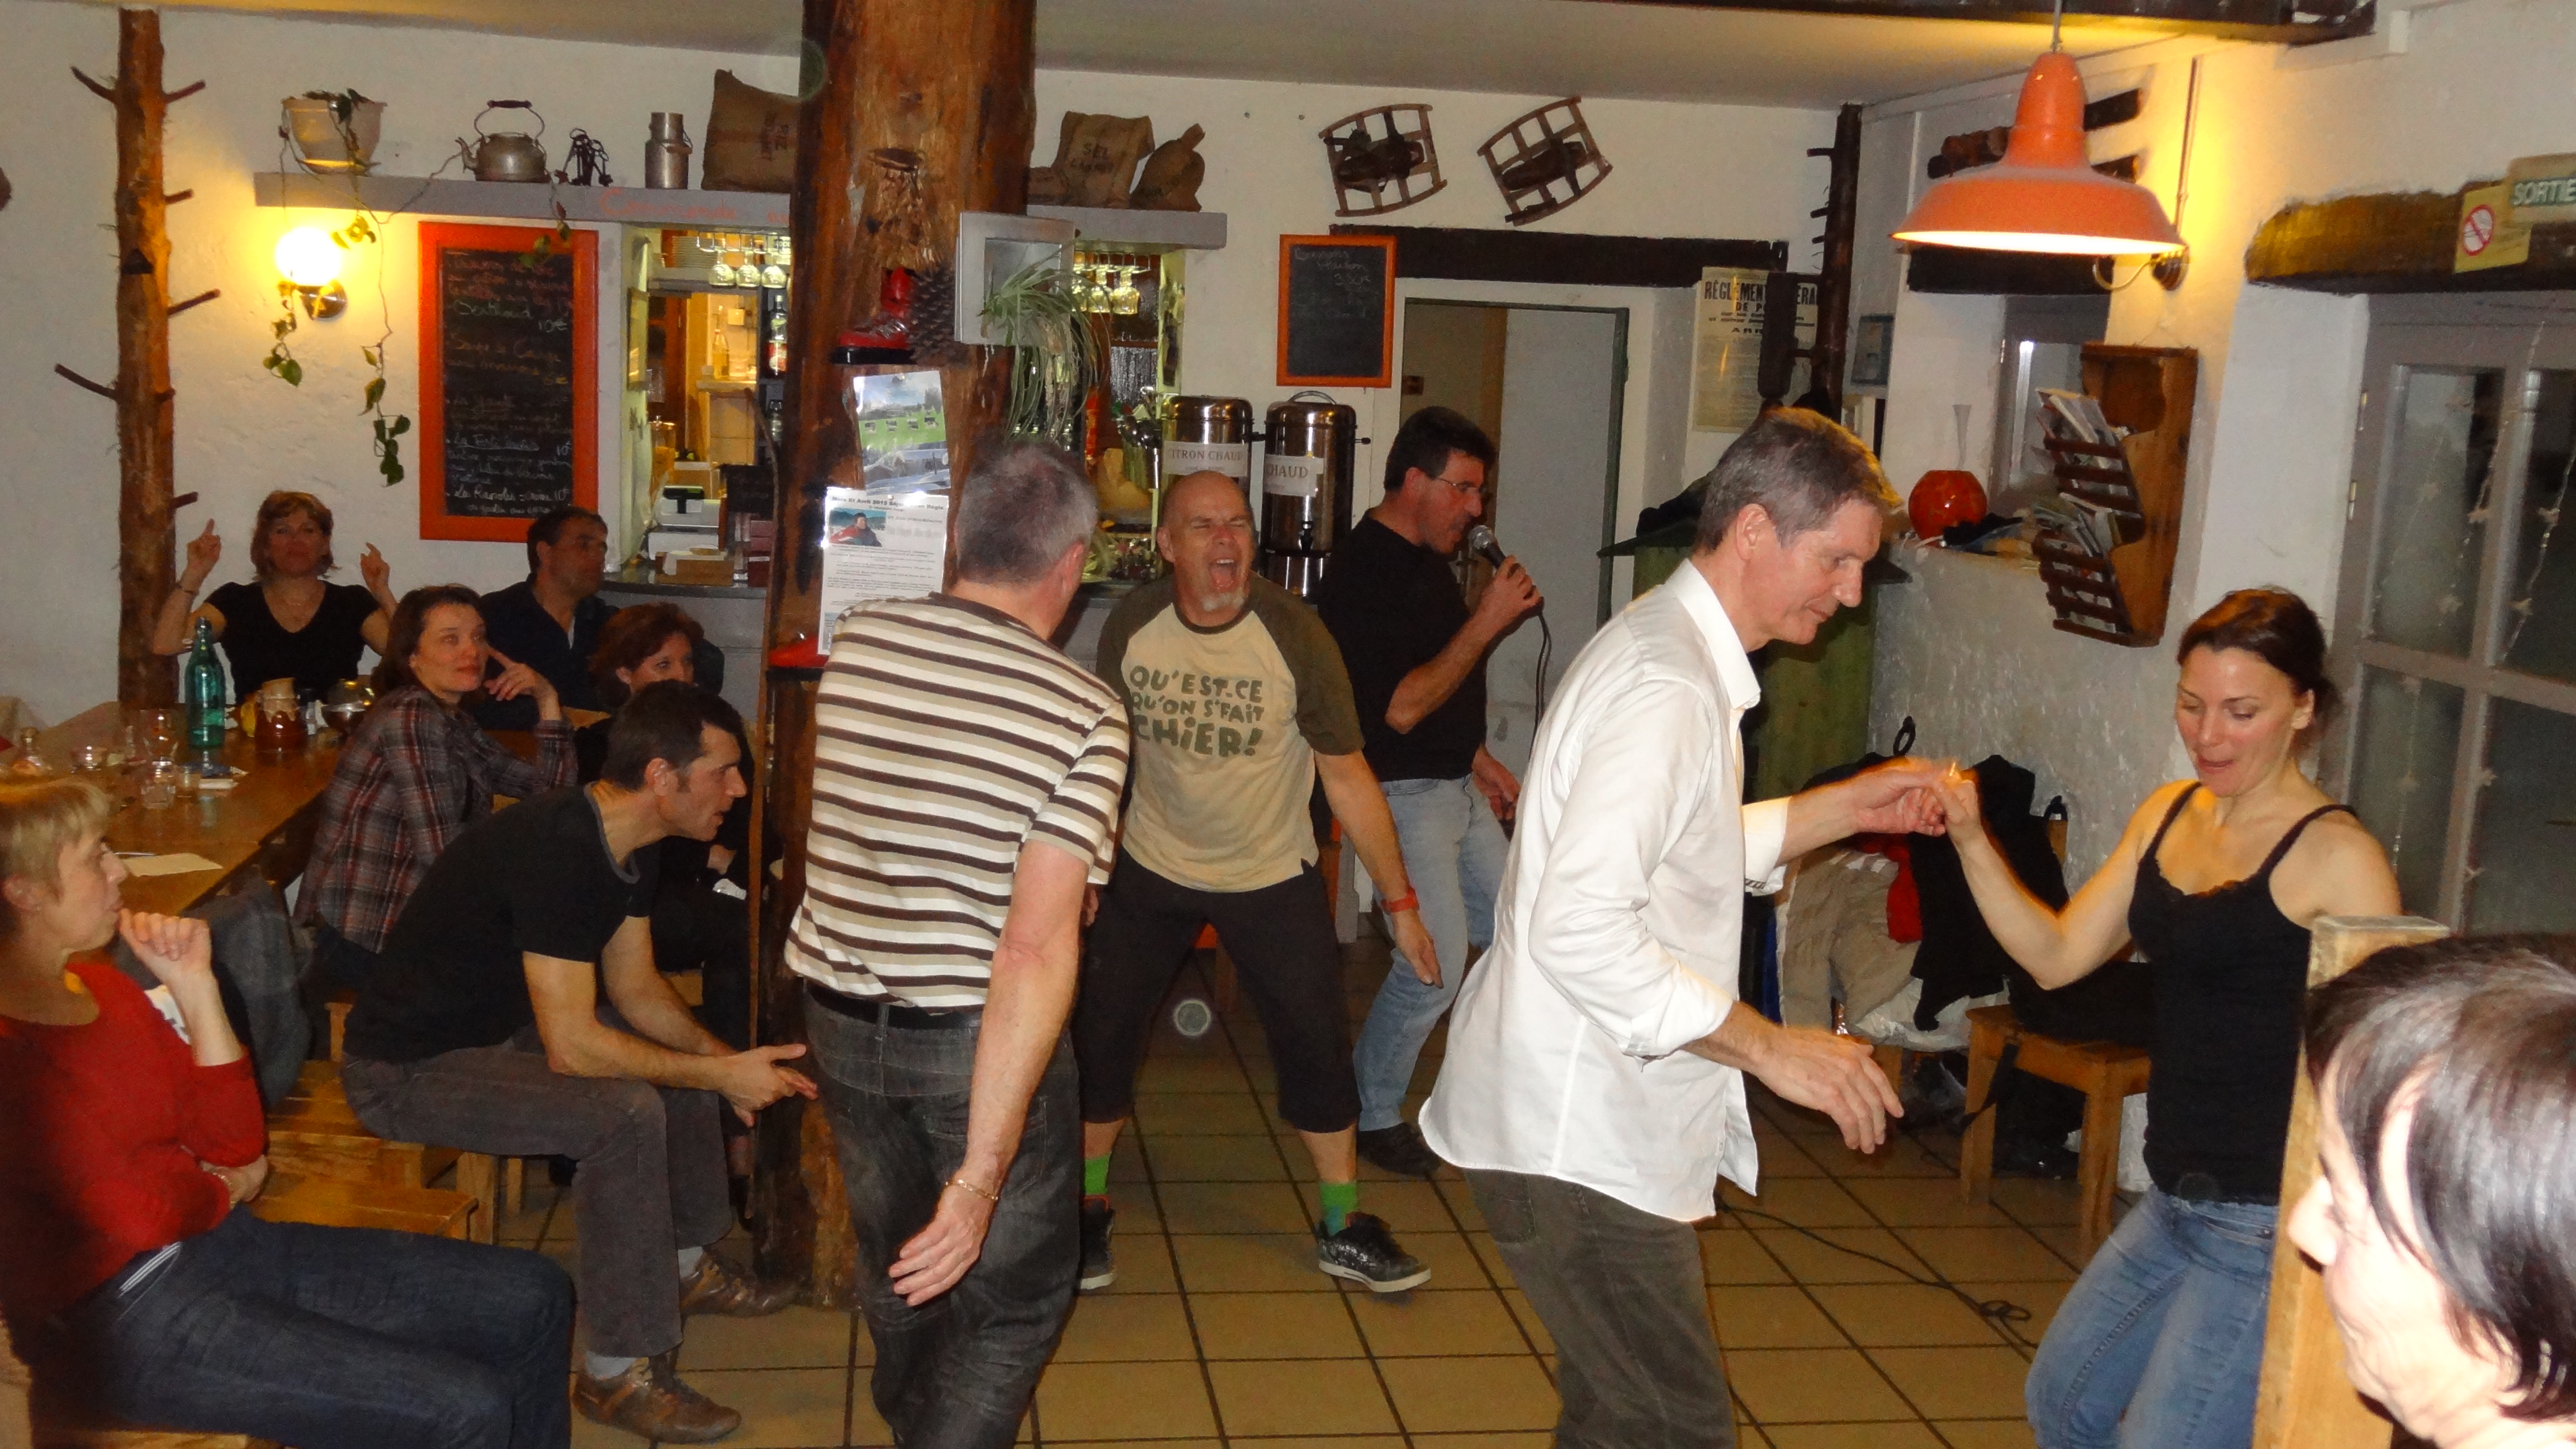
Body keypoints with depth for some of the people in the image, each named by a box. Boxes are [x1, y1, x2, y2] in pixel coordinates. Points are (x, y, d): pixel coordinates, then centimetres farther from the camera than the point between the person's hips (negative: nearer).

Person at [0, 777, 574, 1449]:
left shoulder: (99, 984, 11)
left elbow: (237, 1146, 8)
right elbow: (134, 1212, -22)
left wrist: (195, 988, 0)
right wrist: (227, 1190, 0)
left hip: (220, 1244, 10)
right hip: (126, 1315, -10)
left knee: (534, 1299, 5)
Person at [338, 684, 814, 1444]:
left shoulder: (623, 840, -1)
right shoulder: (557, 849, -31)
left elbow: (636, 989, 9)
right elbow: (572, 1047, -31)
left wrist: (722, 1059, -7)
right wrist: (722, 1074, -23)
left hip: (500, 1025, 10)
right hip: (407, 1068, -10)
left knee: (686, 1054, 13)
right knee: (624, 1112, -28)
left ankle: (686, 1264, 30)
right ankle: (619, 1373, -16)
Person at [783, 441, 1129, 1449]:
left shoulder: (856, 645, -6)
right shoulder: (1084, 716, -21)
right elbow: (1038, 948, -28)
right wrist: (982, 1175, -27)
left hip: (839, 1015, 6)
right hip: (979, 1036, -6)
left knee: (897, 1252, 29)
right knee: (1016, 1292, 16)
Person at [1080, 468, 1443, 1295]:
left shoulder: (1295, 635, -20)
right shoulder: (1131, 627, -13)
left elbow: (1347, 774, -14)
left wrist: (1400, 900, -12)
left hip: (1274, 877, -1)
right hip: (1152, 868, 2)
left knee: (1318, 1049, 2)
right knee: (1101, 1038, 4)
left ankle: (1342, 1229, 21)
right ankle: (1089, 1209, 26)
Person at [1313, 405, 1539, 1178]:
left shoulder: (1426, 558, 11)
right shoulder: (1364, 572, -20)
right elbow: (1400, 706, -26)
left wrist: (1480, 759, 20)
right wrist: (1488, 621, -23)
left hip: (1455, 786, 10)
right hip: (1401, 794, -10)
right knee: (1435, 967, -8)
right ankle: (1371, 1116, 11)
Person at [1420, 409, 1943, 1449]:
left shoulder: (1672, 648, 12)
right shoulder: (1668, 688, -22)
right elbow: (1580, 931, -30)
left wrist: (1849, 807, 13)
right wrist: (1772, 1048, -24)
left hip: (1595, 1119, 11)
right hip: (1573, 1136, -11)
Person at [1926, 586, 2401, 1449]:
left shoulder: (2336, 856, -17)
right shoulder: (2169, 814, 6)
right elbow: (2058, 956, 5)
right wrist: (1970, 841, -8)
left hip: (2270, 1225, -8)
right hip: (2175, 1205, 8)